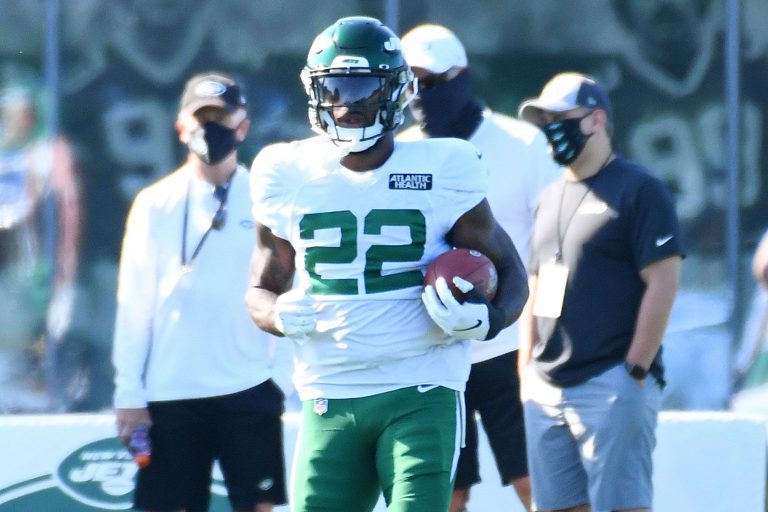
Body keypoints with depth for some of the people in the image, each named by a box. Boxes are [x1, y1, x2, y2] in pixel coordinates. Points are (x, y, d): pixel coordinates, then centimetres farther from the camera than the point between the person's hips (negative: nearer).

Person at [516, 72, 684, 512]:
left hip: (611, 383, -8)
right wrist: (526, 373, 15)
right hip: (546, 389, 8)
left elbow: (663, 284, -12)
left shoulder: (638, 190, -6)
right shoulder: (552, 198, 18)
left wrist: (636, 371, -14)